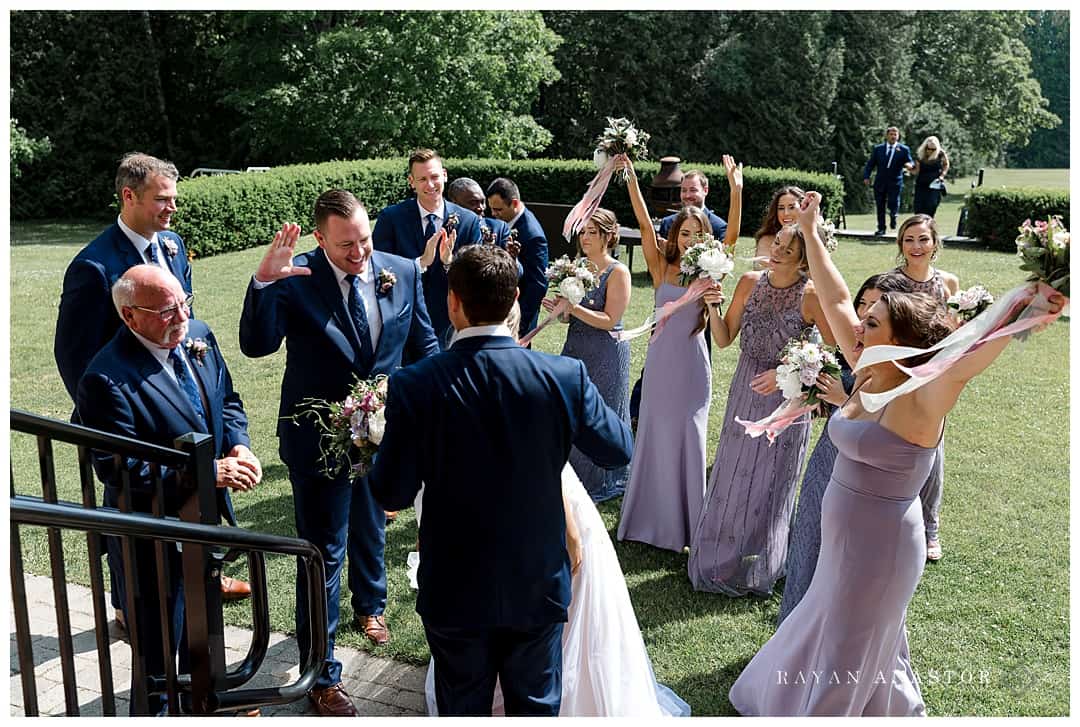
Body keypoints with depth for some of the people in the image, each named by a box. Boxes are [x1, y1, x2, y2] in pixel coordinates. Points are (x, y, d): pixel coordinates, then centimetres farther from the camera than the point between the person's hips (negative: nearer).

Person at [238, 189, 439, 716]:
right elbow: (257, 345, -26)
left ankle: (370, 606, 58)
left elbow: (424, 346, 3)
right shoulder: (296, 281, -18)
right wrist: (264, 282, -39)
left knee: (370, 530, 28)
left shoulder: (403, 272, -8)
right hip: (318, 438, -4)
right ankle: (322, 674, 20)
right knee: (323, 553, 5)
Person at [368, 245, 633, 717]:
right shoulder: (564, 377, -17)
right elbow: (618, 450, -3)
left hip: (455, 590, -1)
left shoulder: (414, 386, -21)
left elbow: (392, 494, -15)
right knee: (536, 704, 23)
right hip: (538, 585, 1)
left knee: (463, 709, 23)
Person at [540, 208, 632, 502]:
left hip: (605, 354, -6)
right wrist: (559, 307, -7)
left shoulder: (618, 272, -13)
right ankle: (573, 476, 28)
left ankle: (601, 482, 24)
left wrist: (573, 308, -25)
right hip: (575, 348, 7)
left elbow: (609, 320, -18)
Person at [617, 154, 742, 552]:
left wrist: (736, 188, -24)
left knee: (688, 438, 7)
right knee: (656, 436, 12)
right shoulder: (662, 267, -2)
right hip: (661, 359, 1)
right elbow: (644, 224, -10)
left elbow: (732, 233, -14)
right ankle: (651, 515, 27)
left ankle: (685, 518, 22)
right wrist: (630, 178, -18)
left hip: (693, 363, -1)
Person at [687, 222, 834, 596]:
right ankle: (720, 559, 33)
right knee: (732, 475, 13)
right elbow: (724, 339, 4)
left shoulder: (812, 295, -16)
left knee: (769, 483, 8)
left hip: (787, 397, -4)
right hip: (745, 390, 5)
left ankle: (756, 571, 28)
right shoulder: (751, 282, -2)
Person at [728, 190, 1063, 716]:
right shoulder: (871, 377, -4)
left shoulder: (921, 400, -23)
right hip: (846, 536, 8)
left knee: (846, 663, 11)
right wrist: (809, 233, 1)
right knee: (825, 630, 29)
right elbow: (836, 301, 0)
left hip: (879, 545, -8)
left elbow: (973, 352, -42)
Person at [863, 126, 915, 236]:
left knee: (893, 203, -12)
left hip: (895, 182, -2)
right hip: (880, 182, 2)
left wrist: (910, 165, -23)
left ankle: (893, 218, 21)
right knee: (880, 206, 5)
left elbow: (910, 163, 2)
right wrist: (866, 176, -6)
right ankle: (881, 228, 15)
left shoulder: (904, 149, 3)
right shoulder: (878, 148, 8)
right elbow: (870, 164, 7)